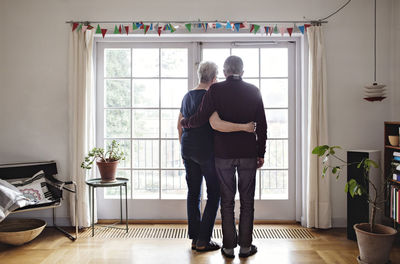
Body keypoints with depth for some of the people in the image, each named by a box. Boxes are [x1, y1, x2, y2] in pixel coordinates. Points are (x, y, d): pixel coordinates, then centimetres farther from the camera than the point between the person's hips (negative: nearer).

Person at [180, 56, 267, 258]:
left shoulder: (215, 90, -5)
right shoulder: (253, 91, 2)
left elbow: (200, 119, -9)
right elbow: (261, 125, 2)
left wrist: (184, 123, 12)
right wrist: (261, 153, 9)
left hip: (223, 153, -1)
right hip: (248, 154, 1)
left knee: (227, 201, 8)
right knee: (247, 201, 10)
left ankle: (229, 247, 15)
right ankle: (245, 246, 18)